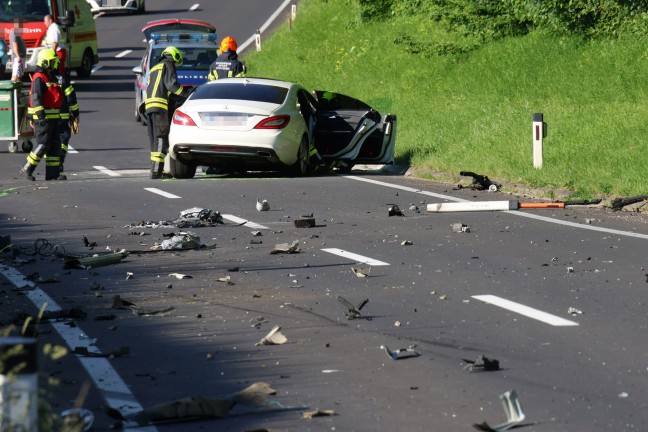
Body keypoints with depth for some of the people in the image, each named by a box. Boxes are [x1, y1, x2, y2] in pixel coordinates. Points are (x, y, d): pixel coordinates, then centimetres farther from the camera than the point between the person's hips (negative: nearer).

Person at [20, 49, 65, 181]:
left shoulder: (51, 77, 18)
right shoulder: (39, 78, -13)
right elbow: (35, 98, -21)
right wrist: (40, 114, -29)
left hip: (53, 117, 10)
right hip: (43, 117, -10)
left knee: (54, 146, 7)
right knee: (43, 145, -10)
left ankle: (53, 173, 9)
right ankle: (27, 169, -2)